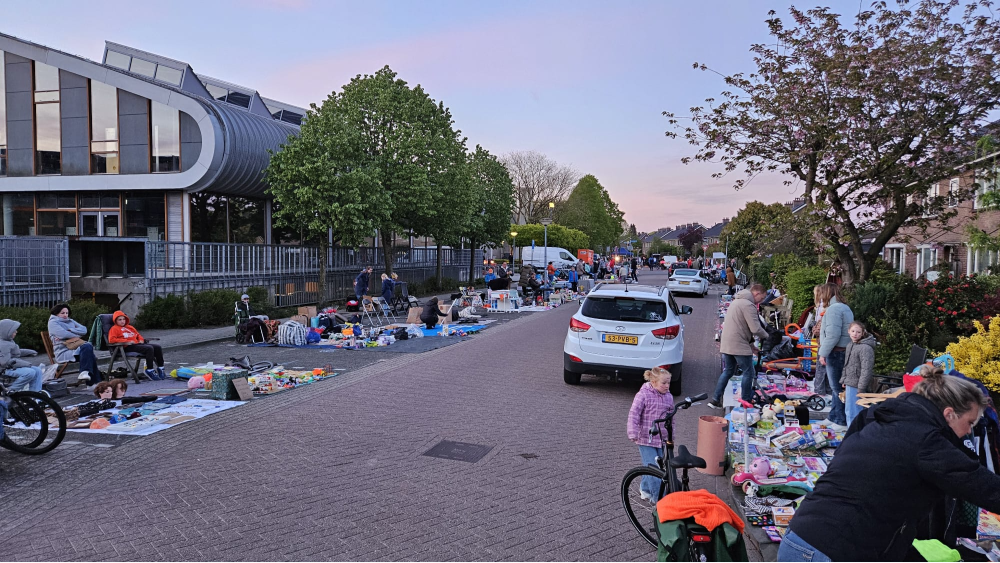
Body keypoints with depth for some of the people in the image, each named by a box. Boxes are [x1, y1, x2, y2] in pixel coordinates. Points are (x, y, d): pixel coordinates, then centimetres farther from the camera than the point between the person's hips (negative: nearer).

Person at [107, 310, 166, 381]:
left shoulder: (130, 327, 28)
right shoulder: (114, 328, 7)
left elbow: (138, 334, 37)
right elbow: (111, 340, -10)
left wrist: (141, 340, 12)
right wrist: (127, 341, -15)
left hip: (138, 343, 8)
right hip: (128, 347, -8)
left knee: (158, 347, -8)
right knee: (149, 348, -30)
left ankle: (160, 368, -1)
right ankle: (149, 370, -24)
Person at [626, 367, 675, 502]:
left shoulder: (668, 397, 5)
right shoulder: (643, 395, -13)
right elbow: (634, 414, -16)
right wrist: (633, 434, -24)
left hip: (662, 439, 6)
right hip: (646, 440, -6)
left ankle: (645, 489, 37)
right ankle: (660, 501, 3)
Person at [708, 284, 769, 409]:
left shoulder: (736, 301, 17)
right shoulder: (748, 305, -15)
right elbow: (756, 329, -20)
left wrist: (752, 342, 21)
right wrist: (765, 336, 1)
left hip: (726, 344, 9)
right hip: (740, 346, -9)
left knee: (728, 371, 17)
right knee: (748, 373, 4)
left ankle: (715, 400, 15)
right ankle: (746, 403, 11)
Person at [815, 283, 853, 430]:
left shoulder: (833, 309, -15)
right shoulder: (844, 307, 18)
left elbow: (832, 335, -23)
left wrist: (823, 353, -18)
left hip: (836, 353, -10)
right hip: (844, 352, 10)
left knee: (837, 389, -4)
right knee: (837, 387, 16)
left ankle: (842, 422, 0)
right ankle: (834, 418, 24)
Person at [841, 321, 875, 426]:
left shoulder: (866, 348, -17)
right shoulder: (850, 346, 12)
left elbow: (866, 370, -20)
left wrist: (861, 389, -20)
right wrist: (843, 380, 19)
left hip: (857, 386, -10)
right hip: (849, 384, 10)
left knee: (853, 413, -7)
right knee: (848, 411, 19)